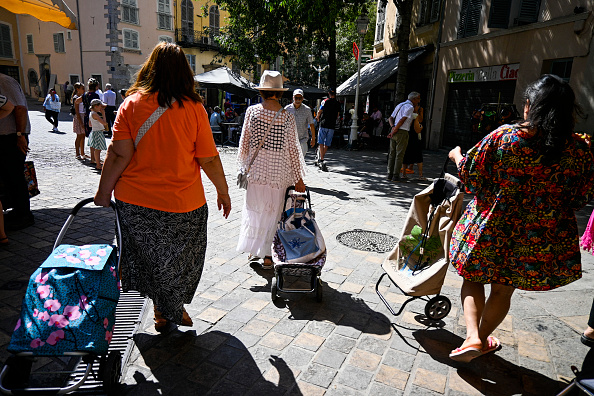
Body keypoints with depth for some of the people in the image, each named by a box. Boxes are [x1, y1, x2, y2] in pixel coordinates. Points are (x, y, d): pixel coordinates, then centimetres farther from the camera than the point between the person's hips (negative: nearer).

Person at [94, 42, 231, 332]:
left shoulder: (132, 103, -5)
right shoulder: (193, 107, -9)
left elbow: (119, 154, -8)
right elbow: (208, 159, -8)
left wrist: (104, 191, 3)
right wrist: (223, 191, 5)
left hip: (134, 201, 2)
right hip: (183, 202, -1)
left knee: (147, 252, 21)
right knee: (180, 257, 19)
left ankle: (162, 310, 34)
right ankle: (173, 310, 34)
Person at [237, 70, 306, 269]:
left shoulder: (252, 111, -4)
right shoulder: (288, 116, -7)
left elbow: (244, 142, 1)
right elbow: (293, 149, -5)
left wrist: (244, 165, 16)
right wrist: (298, 178, 2)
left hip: (256, 169, 2)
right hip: (279, 171, -1)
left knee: (255, 208, 16)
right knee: (273, 212, 9)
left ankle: (254, 250, 27)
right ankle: (267, 255, 16)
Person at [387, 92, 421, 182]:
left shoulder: (399, 105, 19)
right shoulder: (410, 107, -8)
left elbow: (390, 118, 12)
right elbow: (402, 120, -17)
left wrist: (393, 127, -3)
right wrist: (394, 131, -13)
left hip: (394, 133, 8)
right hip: (402, 133, -8)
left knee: (392, 153, 9)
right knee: (400, 154, -4)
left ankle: (390, 174, 12)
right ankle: (396, 176, -2)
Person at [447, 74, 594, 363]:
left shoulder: (503, 136, -14)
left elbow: (468, 171, -4)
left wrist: (456, 155, 16)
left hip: (490, 228, -2)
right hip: (539, 238, 3)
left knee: (473, 279, 18)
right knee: (503, 290, 19)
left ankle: (472, 336, 3)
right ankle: (483, 340, 37)